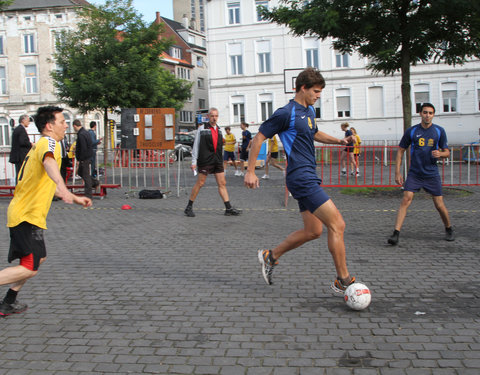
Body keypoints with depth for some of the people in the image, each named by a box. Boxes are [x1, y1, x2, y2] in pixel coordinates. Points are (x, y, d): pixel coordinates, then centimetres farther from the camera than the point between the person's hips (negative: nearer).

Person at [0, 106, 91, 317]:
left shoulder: (39, 145, 19)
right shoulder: (48, 143, -12)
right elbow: (49, 163, -38)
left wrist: (75, 199, 30)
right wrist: (61, 186, -57)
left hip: (21, 213, 10)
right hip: (27, 216, -10)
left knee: (38, 258, 21)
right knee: (30, 268, -11)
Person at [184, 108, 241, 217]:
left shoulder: (219, 129, 15)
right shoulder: (202, 128, -3)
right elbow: (196, 145, -4)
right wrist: (194, 161, -7)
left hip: (217, 161, 6)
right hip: (205, 160, -6)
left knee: (222, 184, 4)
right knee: (200, 183, -3)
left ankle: (229, 208, 5)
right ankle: (189, 207, 8)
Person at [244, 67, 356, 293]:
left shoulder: (310, 110, 16)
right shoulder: (286, 113, -11)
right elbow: (259, 138, -8)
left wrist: (339, 141, 19)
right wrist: (250, 172, -9)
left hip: (309, 177, 10)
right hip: (301, 178, -10)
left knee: (313, 231, 14)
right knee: (337, 224, -11)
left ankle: (270, 256, 28)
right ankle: (343, 281, -2)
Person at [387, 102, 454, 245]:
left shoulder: (439, 131, 2)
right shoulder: (411, 131, -1)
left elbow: (447, 152, 9)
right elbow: (400, 151, 5)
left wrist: (440, 154, -16)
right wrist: (397, 172, -2)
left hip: (432, 174, 1)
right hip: (414, 173, -1)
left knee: (439, 205, 4)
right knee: (406, 200, -15)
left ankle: (449, 229, 30)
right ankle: (396, 233, -16)